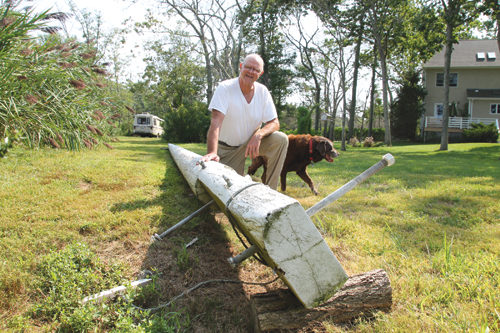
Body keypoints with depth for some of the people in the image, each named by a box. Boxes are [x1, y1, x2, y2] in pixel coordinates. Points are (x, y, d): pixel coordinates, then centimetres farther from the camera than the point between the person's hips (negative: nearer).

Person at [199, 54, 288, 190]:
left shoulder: (262, 91, -8)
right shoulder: (225, 88, -19)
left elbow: (274, 123, -10)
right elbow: (216, 121, -30)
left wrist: (258, 135, -32)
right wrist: (212, 152, -44)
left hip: (253, 142, 3)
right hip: (228, 148, -2)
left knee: (281, 139, -22)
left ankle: (269, 191, -11)